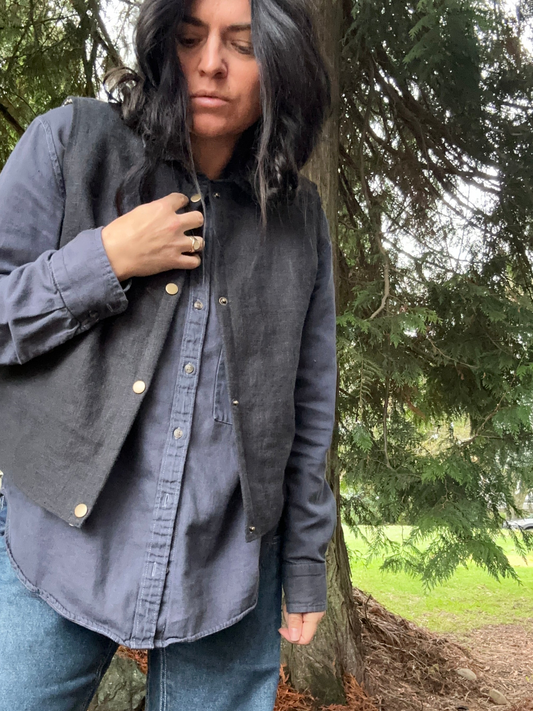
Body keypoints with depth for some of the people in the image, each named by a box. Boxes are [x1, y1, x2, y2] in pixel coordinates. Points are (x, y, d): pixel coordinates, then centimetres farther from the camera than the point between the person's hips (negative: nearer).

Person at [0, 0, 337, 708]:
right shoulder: (71, 143, -2)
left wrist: (305, 565, 9)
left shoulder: (300, 217, 4)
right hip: (59, 553, -1)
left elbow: (310, 407, 8)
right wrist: (103, 260, -16)